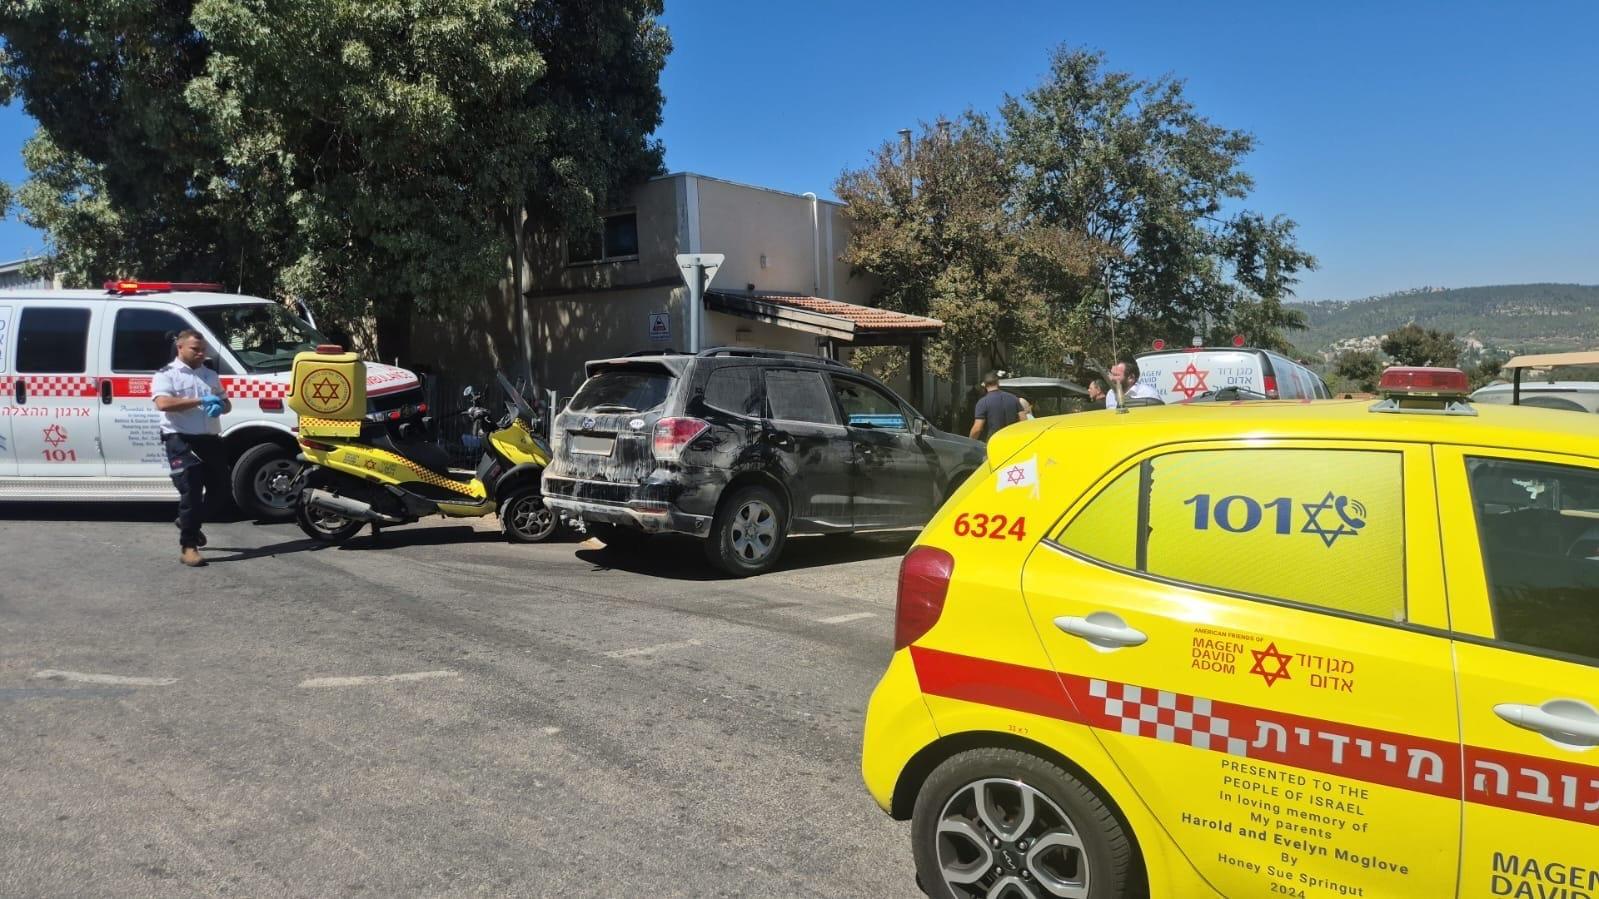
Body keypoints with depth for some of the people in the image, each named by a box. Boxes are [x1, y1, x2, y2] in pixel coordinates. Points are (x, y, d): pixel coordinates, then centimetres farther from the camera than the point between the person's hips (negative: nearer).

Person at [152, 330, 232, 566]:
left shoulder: (211, 375, 18)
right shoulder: (167, 374, -2)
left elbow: (226, 402, 20)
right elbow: (163, 403, -18)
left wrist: (220, 406, -5)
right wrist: (200, 401, -22)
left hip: (210, 439, 7)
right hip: (180, 440, -7)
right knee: (191, 491, -12)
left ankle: (189, 523, 36)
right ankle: (188, 546, -8)